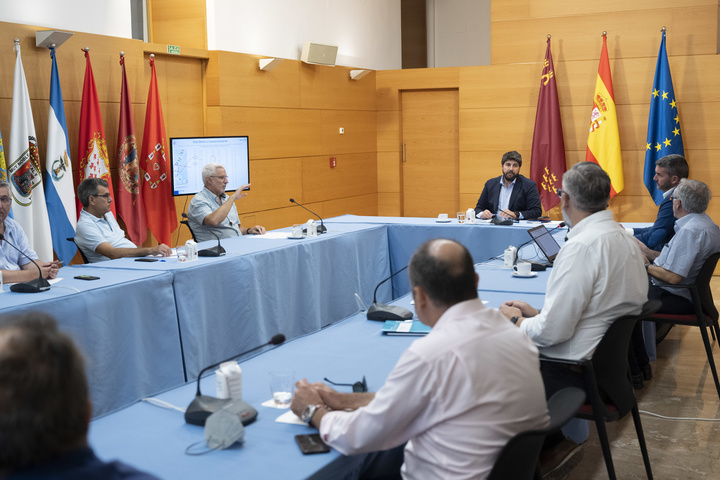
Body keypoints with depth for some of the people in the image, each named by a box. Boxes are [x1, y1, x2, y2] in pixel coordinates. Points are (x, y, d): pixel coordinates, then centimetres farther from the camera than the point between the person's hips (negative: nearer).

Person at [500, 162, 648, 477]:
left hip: (578, 372, -9)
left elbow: (553, 331, -24)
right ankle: (549, 444, 16)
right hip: (611, 357, 9)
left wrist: (517, 321, -5)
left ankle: (551, 446, 15)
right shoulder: (625, 238, 5)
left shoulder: (581, 246, -24)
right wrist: (536, 314, 12)